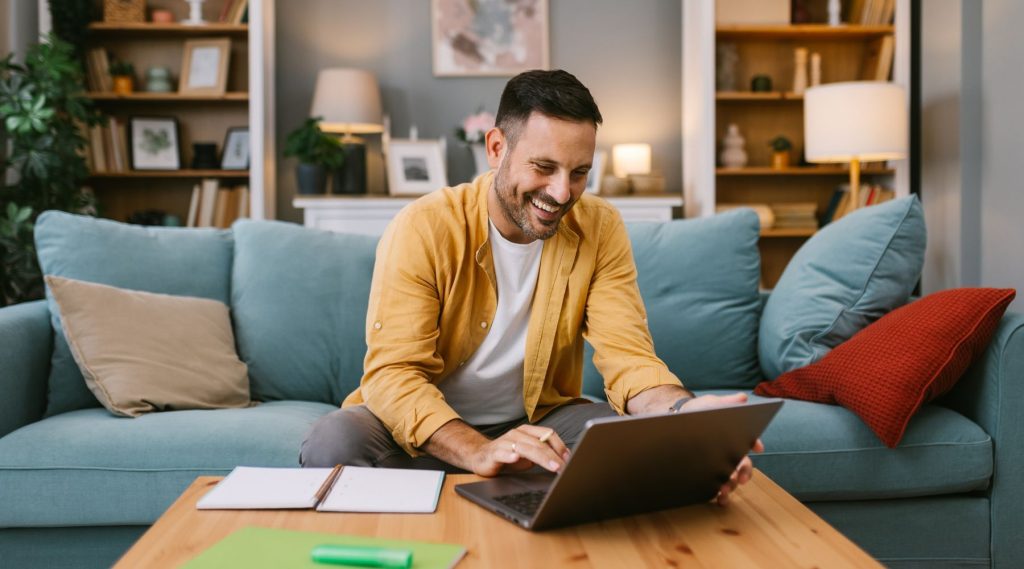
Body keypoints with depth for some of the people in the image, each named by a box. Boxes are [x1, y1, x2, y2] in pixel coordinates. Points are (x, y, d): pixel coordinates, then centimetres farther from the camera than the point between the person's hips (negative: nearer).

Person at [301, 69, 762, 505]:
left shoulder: (600, 230, -7)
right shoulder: (424, 229, -16)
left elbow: (627, 356, -13)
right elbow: (394, 373, -22)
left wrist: (684, 411, -38)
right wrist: (479, 451, -41)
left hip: (540, 422, 2)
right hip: (430, 432, -1)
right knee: (334, 441, -31)